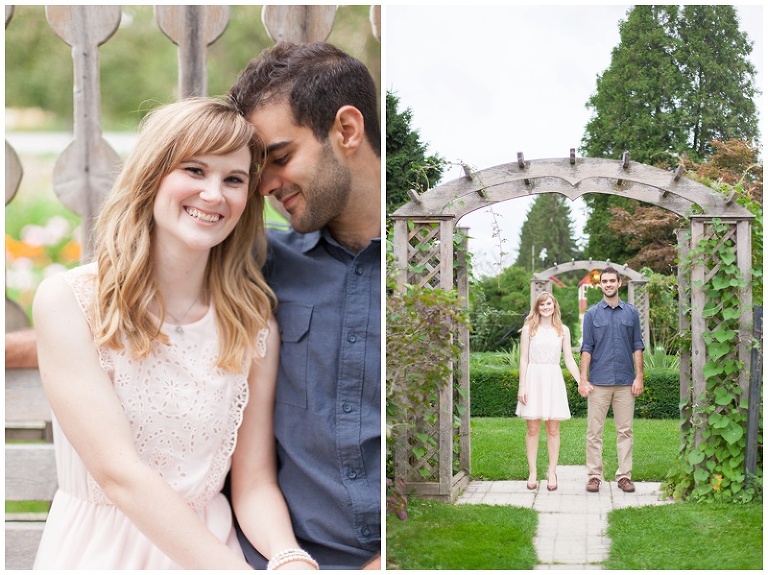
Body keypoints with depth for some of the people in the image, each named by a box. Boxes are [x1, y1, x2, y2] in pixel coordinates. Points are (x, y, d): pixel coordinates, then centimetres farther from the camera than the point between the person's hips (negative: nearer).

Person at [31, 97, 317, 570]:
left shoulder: (255, 325, 2)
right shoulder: (67, 302, -9)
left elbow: (255, 482, 2)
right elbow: (119, 473, -16)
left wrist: (291, 559, -20)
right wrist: (234, 569, -26)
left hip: (207, 550, 2)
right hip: (97, 550, -1)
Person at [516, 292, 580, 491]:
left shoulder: (563, 330, 9)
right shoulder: (529, 329, 5)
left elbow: (569, 359, 10)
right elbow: (523, 359, 3)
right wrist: (522, 386, -4)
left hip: (554, 380, 1)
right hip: (533, 378, -1)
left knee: (553, 429, 1)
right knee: (532, 428, 0)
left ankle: (552, 473, 8)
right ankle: (532, 473, 5)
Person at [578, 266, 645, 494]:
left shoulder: (632, 313, 8)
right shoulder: (592, 314, 5)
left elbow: (637, 347, 8)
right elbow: (586, 348, 3)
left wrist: (639, 377, 1)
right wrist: (583, 379, -4)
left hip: (625, 382, 1)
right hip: (599, 381, -1)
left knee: (625, 431, 3)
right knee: (594, 431, 0)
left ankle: (624, 475, 8)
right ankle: (594, 476, 6)